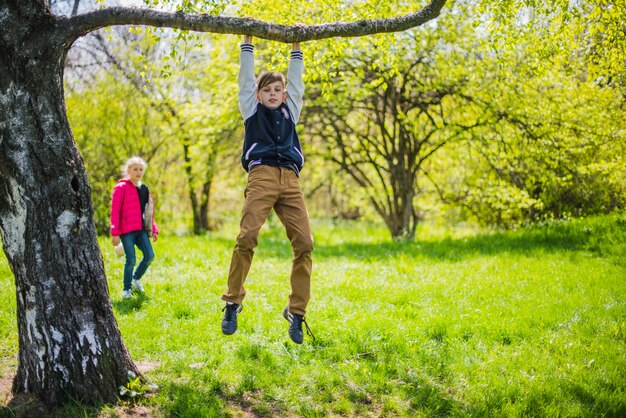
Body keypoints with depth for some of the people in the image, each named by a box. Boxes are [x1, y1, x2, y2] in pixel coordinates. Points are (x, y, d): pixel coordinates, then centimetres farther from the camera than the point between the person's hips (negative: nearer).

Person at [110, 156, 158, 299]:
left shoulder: (144, 189, 14)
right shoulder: (121, 187, -6)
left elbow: (148, 212, 20)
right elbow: (115, 211, -9)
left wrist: (153, 229, 12)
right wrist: (115, 233, -13)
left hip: (141, 229, 6)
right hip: (126, 230, -6)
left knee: (150, 255, -3)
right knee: (131, 260, -5)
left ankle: (136, 278, 23)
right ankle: (127, 289, 13)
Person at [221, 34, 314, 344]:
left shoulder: (290, 111, 27)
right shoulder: (252, 110, 20)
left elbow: (295, 80, 31)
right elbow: (246, 77, 19)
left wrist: (296, 45, 35)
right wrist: (248, 40, 22)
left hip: (290, 180, 3)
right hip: (261, 175, -3)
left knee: (304, 242, -9)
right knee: (246, 237, -18)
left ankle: (296, 311, -4)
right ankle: (232, 302, -5)